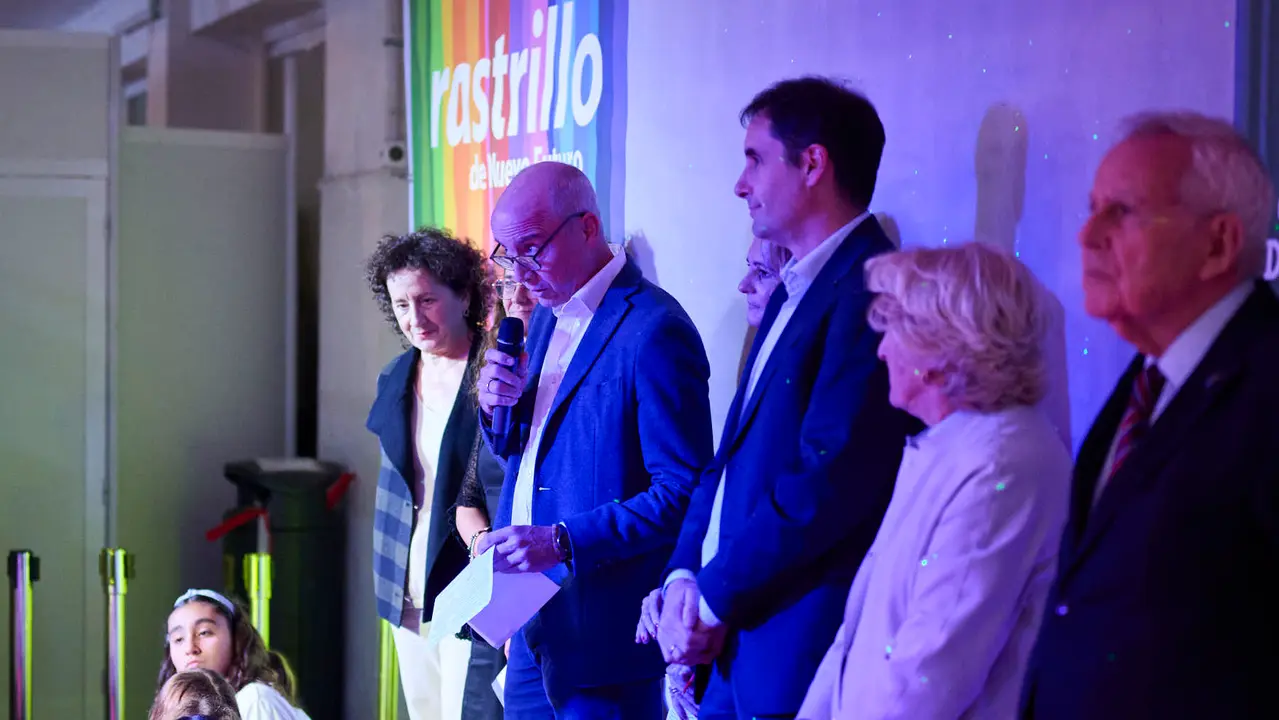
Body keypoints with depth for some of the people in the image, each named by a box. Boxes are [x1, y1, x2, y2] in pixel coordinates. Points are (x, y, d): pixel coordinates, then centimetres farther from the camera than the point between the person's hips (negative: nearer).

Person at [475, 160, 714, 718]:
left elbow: (684, 492, -21)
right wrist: (497, 408, -2)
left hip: (606, 625, -8)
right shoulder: (548, 316, 11)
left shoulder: (655, 332, -18)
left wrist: (565, 542, -25)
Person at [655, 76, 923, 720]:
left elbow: (830, 479, -22)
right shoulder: (793, 291, 15)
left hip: (798, 649, -8)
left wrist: (714, 599, -13)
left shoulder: (872, 292, -16)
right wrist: (686, 573, 0)